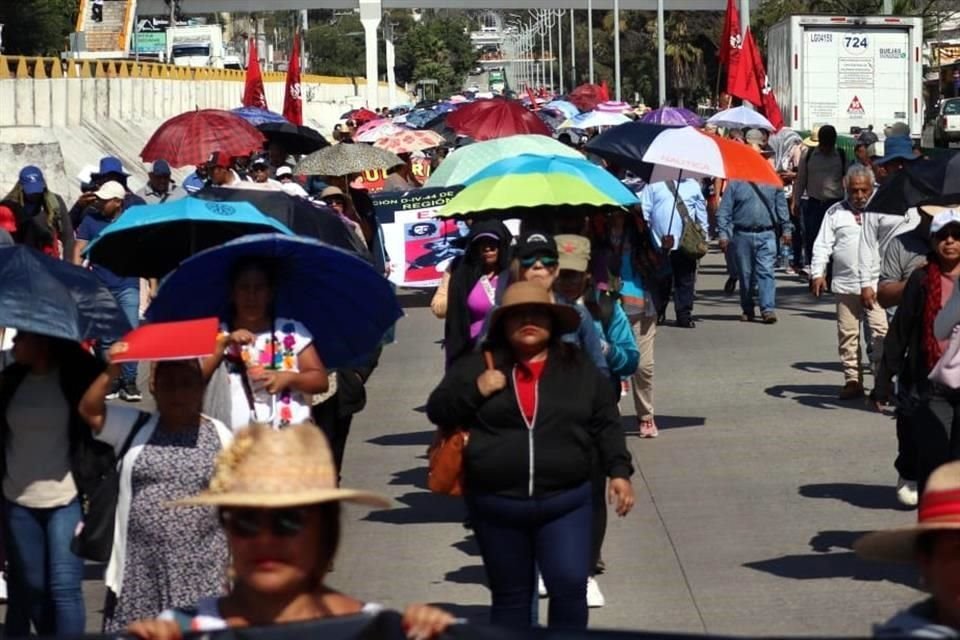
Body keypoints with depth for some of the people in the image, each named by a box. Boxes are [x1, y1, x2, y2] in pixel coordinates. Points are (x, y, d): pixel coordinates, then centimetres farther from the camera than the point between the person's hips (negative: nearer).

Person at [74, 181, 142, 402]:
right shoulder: (91, 221, 5)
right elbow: (78, 251, 3)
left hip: (127, 287, -1)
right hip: (100, 288, 1)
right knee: (104, 338, 4)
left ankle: (129, 381, 0)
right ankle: (109, 381, 11)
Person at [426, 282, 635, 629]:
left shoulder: (580, 369, 6)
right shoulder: (477, 366, 3)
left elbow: (606, 424, 8)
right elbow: (437, 410, 4)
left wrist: (619, 471, -1)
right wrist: (475, 390, -11)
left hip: (565, 501, 0)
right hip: (495, 504, 1)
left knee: (570, 585, -11)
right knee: (510, 595, 10)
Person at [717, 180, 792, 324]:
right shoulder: (735, 184, 3)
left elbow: (782, 208, 16)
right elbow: (724, 211, 2)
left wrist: (786, 229, 12)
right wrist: (723, 233, -6)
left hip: (766, 235, 0)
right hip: (743, 235, 0)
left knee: (766, 272, -11)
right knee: (745, 274, 7)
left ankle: (768, 309, -14)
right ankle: (747, 310, 19)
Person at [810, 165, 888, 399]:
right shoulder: (835, 213, 8)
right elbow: (823, 246, 7)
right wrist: (817, 273, -2)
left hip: (876, 283, -2)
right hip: (845, 284, 2)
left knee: (881, 331, -10)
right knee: (847, 333, 6)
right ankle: (853, 380, 14)